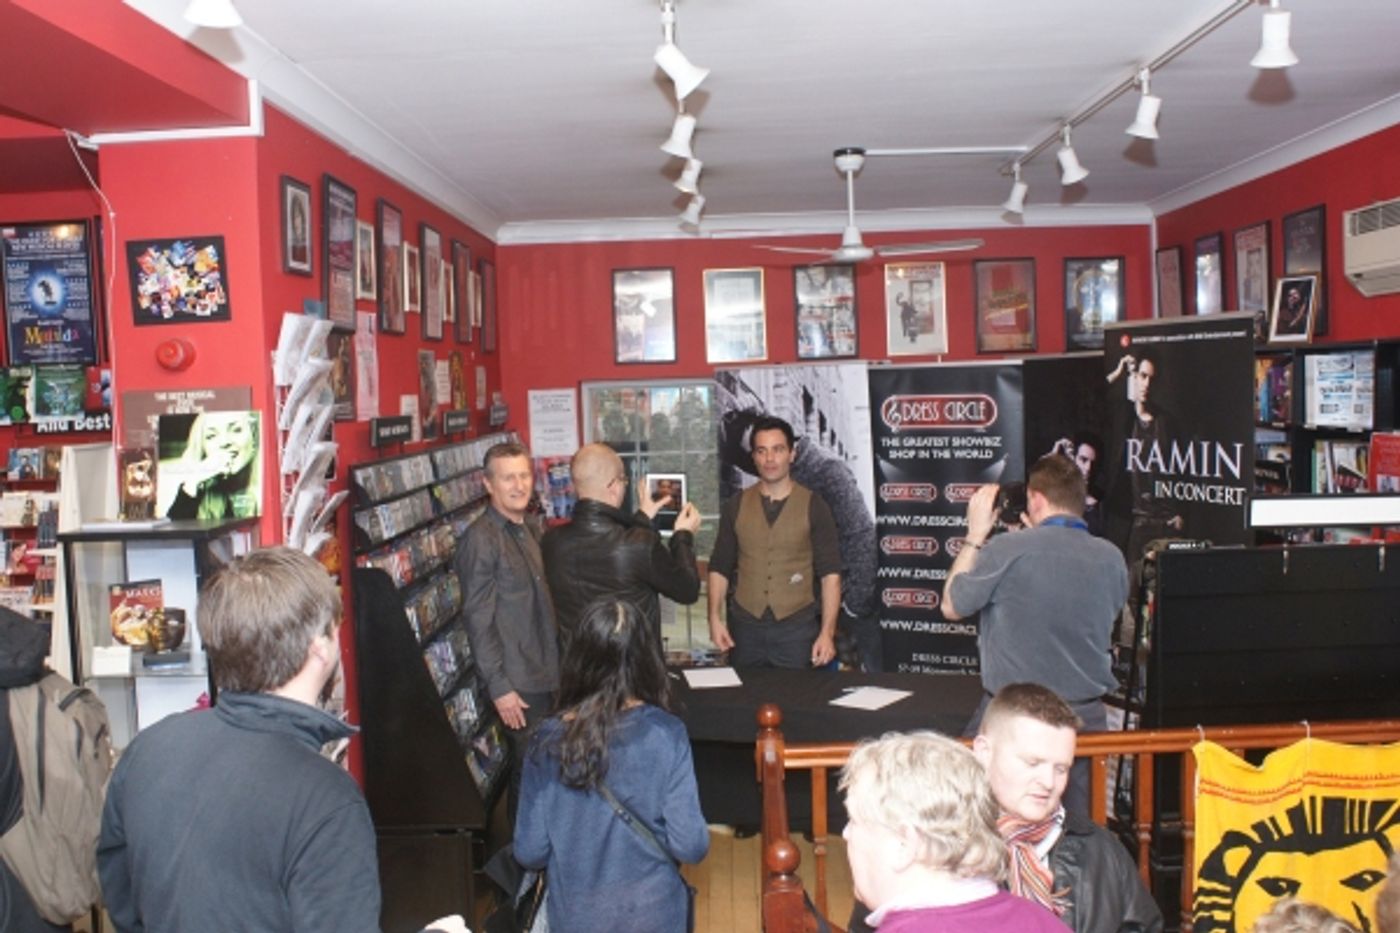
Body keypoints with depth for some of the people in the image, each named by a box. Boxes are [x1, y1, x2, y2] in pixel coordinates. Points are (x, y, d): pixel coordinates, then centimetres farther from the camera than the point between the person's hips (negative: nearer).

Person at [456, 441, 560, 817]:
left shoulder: (531, 528, 11)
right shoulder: (481, 539, -14)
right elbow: (478, 620, -16)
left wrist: (559, 662, 16)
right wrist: (498, 687, -17)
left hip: (546, 673, 8)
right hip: (518, 681, -8)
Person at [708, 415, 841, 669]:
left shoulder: (813, 507, -2)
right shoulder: (736, 506, 5)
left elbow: (830, 573, -4)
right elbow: (719, 567, 8)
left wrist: (827, 632, -12)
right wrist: (715, 617, -5)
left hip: (797, 626, -2)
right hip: (745, 626, 2)